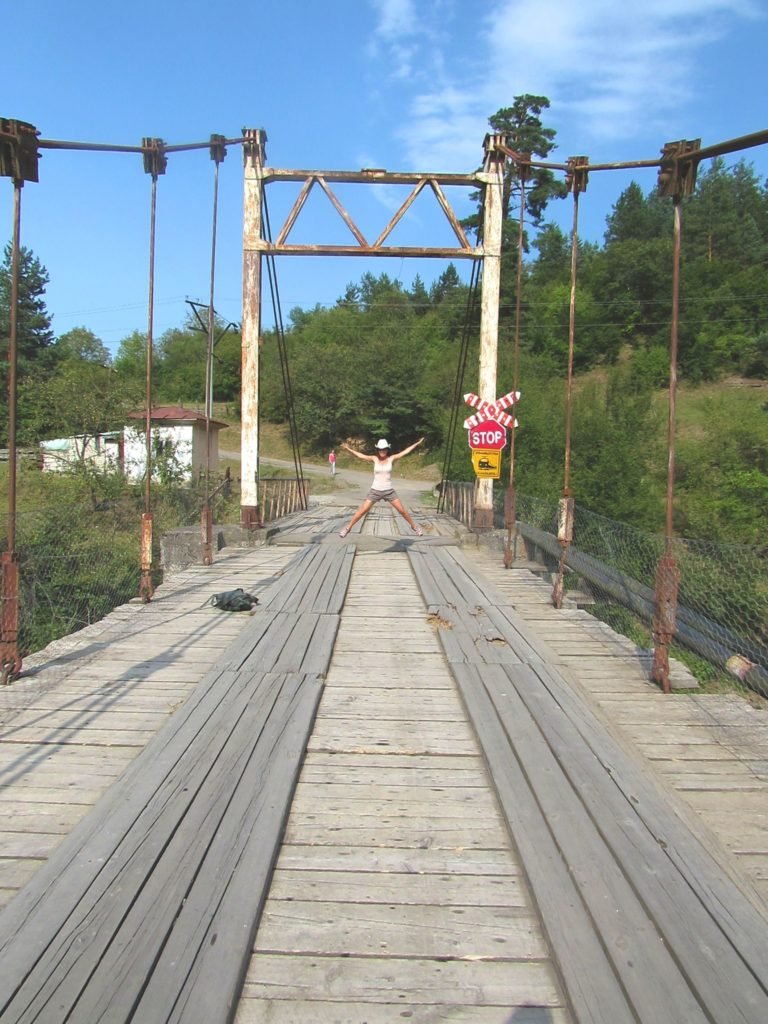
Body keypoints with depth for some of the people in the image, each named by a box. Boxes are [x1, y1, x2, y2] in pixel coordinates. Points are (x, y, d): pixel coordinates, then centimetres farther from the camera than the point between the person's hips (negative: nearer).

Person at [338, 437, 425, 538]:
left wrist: (417, 443, -13)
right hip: (375, 491, 0)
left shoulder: (391, 459, -4)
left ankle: (414, 526, 22)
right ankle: (348, 527, 11)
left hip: (388, 491, 1)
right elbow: (360, 455, -15)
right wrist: (348, 449, -27)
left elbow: (405, 452, -8)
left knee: (402, 510, 3)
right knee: (362, 510, -2)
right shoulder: (374, 459, -5)